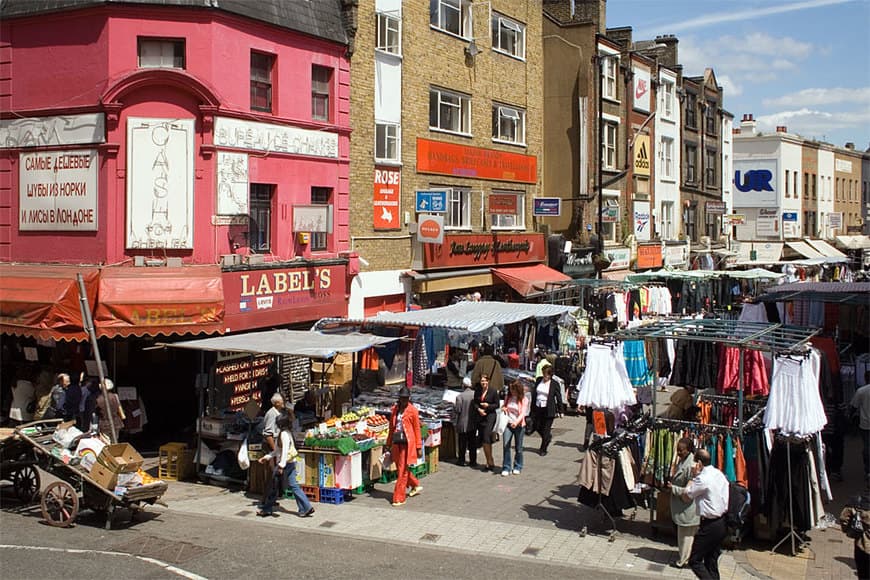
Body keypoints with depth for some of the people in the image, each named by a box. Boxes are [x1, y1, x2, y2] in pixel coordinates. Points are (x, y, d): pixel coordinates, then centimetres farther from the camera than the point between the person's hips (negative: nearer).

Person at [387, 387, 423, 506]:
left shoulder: (412, 410, -5)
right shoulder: (394, 409, 8)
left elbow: (417, 429, -4)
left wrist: (419, 447, -5)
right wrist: (388, 444, 16)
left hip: (407, 443, -6)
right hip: (397, 443, 6)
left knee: (402, 471, -3)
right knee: (401, 468, 15)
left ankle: (399, 498, 3)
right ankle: (416, 485, 39)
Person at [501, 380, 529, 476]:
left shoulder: (524, 400, -4)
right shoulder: (508, 397, 7)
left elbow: (523, 413, -14)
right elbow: (503, 406, 23)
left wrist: (516, 422, -31)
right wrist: (503, 408, -2)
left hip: (519, 425, -2)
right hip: (508, 424, 2)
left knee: (518, 447, 7)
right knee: (505, 445, -10)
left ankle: (517, 467, 23)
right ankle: (506, 468, -4)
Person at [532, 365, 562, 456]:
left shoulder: (554, 384, -7)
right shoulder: (539, 381, 5)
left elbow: (558, 397, -1)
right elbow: (534, 395, 12)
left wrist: (560, 409, -2)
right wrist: (532, 408, 11)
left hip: (548, 410, -5)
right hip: (538, 408, 5)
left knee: (546, 430, 0)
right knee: (537, 427, 12)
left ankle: (543, 449, 12)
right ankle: (549, 436, 41)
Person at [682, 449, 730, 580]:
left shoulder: (702, 478, -19)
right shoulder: (719, 474, 7)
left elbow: (686, 496, -9)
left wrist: (694, 476, -5)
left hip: (710, 524, -9)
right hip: (722, 523, 9)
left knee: (695, 561, -3)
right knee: (712, 560, 16)